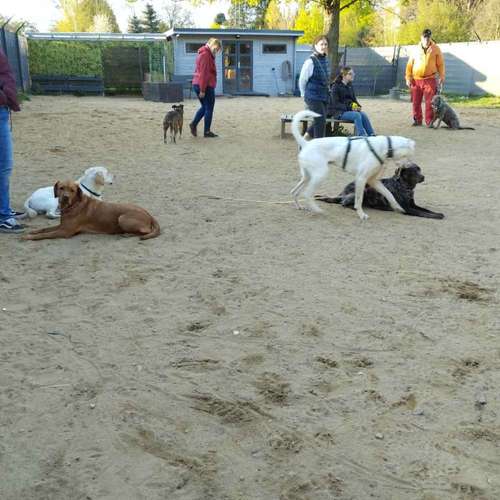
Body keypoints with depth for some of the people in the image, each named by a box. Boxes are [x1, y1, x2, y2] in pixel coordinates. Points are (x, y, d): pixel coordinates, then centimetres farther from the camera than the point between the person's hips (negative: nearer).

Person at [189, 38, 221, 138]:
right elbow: (204, 73, -19)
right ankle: (207, 131, 4)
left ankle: (194, 123, 9)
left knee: (205, 106, 20)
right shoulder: (206, 55, -14)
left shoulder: (203, 53, 18)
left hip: (197, 84, 10)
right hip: (206, 86, -10)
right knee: (209, 108, 0)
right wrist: (203, 90, -21)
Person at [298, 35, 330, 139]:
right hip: (314, 98, -7)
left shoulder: (326, 60, 9)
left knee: (320, 121, 13)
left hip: (324, 97, 7)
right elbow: (302, 80, -7)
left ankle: (305, 138, 30)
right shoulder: (310, 61, -13)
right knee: (320, 121, -7)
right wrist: (305, 95, 0)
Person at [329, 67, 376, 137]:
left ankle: (372, 135, -27)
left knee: (363, 114, -22)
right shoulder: (336, 86, -5)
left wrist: (358, 106, -2)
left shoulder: (350, 86, 15)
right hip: (339, 111, -6)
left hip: (350, 109, 6)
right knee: (357, 115, -31)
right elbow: (336, 103, -12)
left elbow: (354, 99, 21)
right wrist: (349, 107, -22)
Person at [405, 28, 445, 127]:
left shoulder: (436, 49, 3)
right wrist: (408, 78, 2)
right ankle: (417, 120, 19)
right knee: (416, 102, 6)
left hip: (430, 80, -2)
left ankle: (429, 122, 1)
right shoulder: (416, 49, 6)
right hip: (416, 80, 2)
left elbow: (440, 64, 5)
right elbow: (410, 64, 8)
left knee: (430, 102, -5)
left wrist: (441, 77, -1)